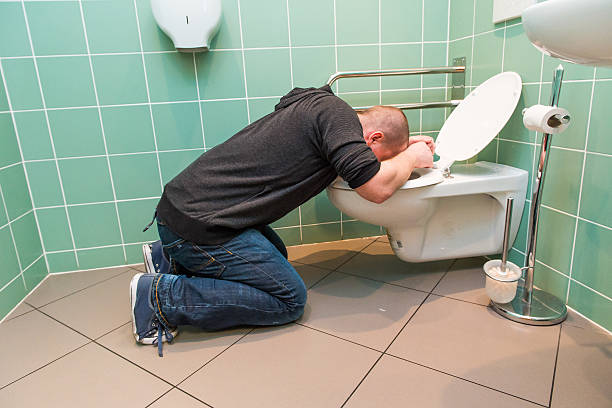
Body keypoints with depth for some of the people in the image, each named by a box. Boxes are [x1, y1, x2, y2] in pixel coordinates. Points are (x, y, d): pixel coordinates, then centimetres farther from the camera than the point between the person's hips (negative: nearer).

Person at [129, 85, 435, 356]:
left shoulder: (315, 101, 13)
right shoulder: (335, 113, -13)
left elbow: (345, 148, 32)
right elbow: (377, 188, -18)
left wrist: (403, 146, 24)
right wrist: (411, 158, 3)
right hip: (199, 225, -10)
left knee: (276, 255, 25)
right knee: (289, 300, -1)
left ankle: (171, 259, 21)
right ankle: (162, 295, -4)